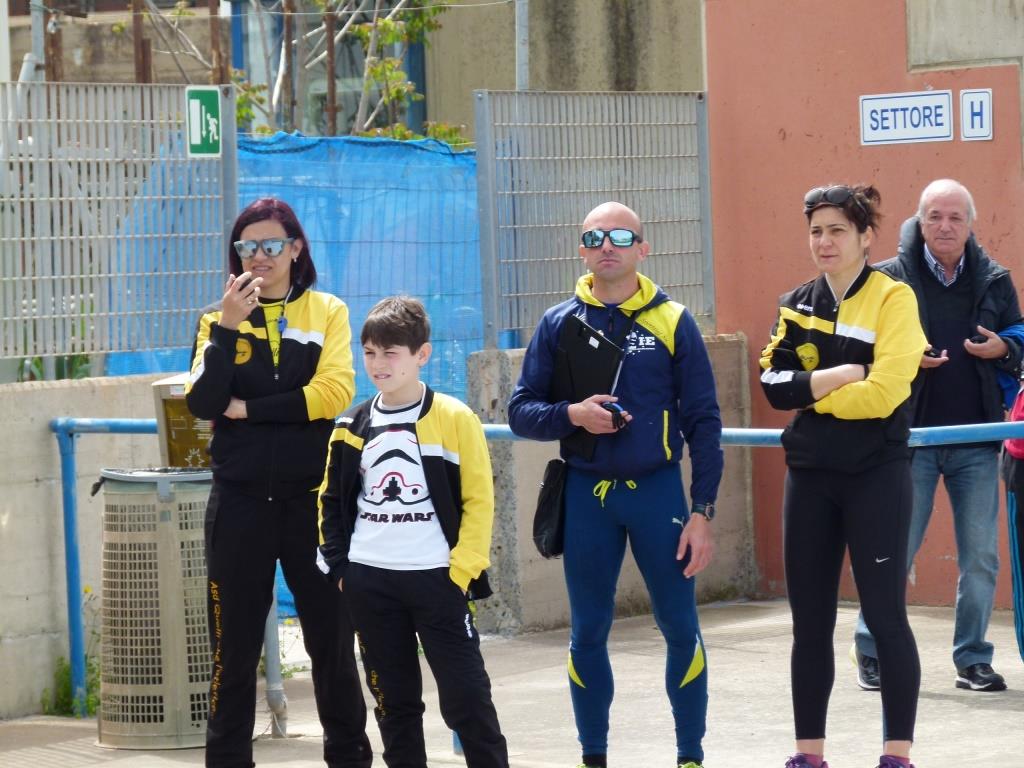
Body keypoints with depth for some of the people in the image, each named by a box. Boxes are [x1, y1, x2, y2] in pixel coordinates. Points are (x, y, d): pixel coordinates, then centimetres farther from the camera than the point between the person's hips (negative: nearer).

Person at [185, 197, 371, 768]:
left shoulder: (328, 312, 3)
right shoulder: (220, 319, 5)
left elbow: (334, 393, -12)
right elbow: (203, 404, -8)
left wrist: (248, 409, -10)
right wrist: (227, 328, -18)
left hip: (312, 497, -1)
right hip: (241, 501, 1)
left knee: (332, 636, 6)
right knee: (234, 642, 4)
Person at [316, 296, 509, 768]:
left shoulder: (454, 419, -6)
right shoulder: (353, 428, 6)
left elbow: (479, 500, -6)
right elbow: (332, 499, 14)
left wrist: (462, 569, -11)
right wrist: (337, 565, 5)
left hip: (437, 580, -4)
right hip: (370, 582, 4)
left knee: (465, 696, -3)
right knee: (393, 697, 11)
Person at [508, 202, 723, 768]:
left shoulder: (672, 321, 0)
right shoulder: (558, 324, 4)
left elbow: (703, 422, 0)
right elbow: (521, 411, 4)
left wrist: (702, 511, -6)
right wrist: (572, 414, -17)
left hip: (657, 489, -2)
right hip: (586, 493, 2)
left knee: (680, 628, 0)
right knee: (588, 633, 8)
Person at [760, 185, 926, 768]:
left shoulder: (892, 298, -6)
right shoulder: (797, 305, 10)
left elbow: (883, 390, -17)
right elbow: (775, 385, -2)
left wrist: (809, 391, -8)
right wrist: (838, 376, -15)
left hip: (877, 474, -5)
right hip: (810, 475, 5)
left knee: (885, 615, -4)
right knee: (810, 621, 8)